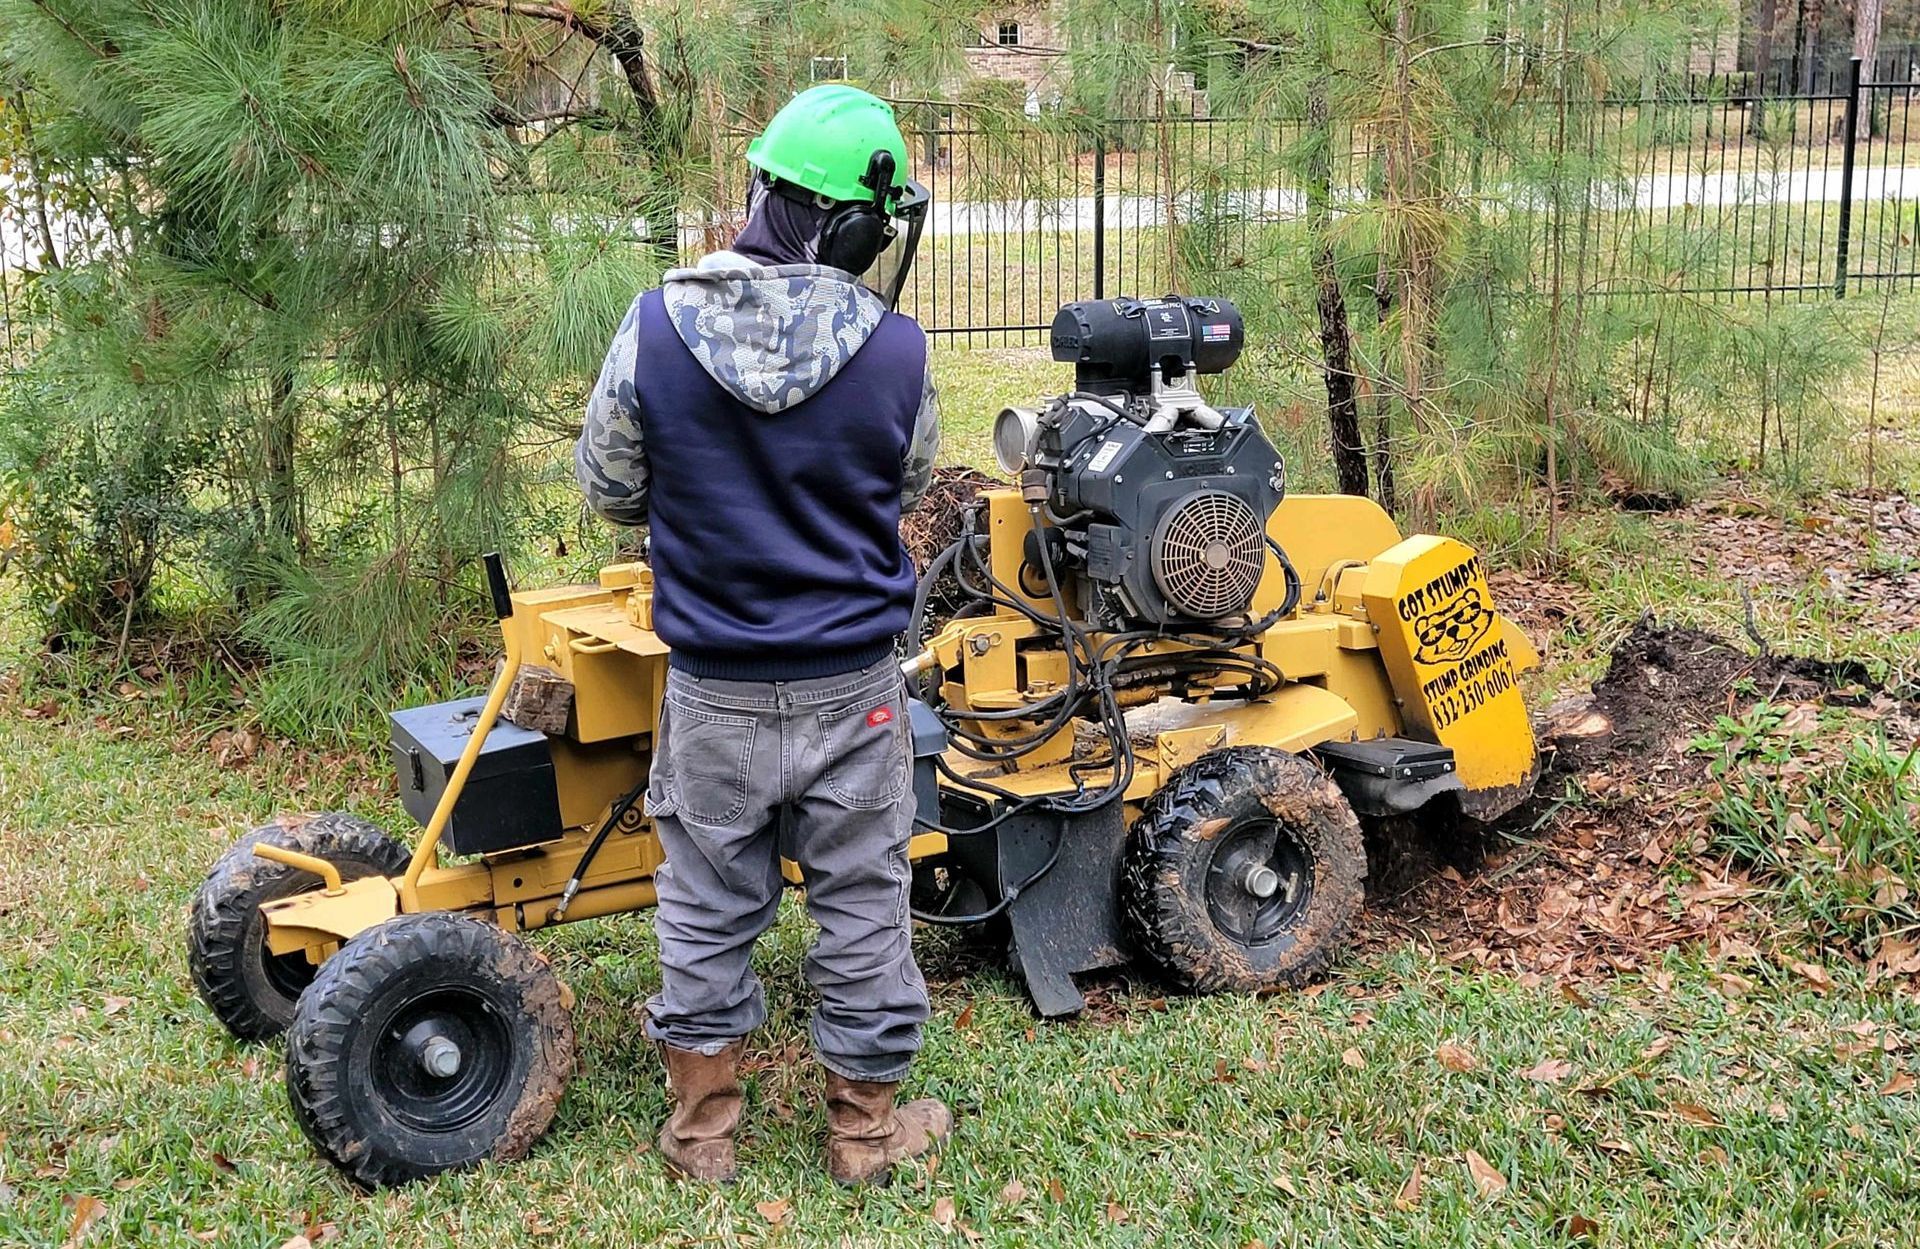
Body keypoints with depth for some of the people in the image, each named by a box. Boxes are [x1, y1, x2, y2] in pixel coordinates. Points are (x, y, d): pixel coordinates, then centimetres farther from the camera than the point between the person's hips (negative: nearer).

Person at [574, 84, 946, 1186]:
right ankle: (867, 1126, 29)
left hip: (715, 691, 1)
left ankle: (703, 1127, 30)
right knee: (863, 905, 15)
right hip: (853, 686, -1)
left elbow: (608, 489, 0)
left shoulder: (655, 331, -13)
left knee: (708, 907, 16)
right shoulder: (896, 351, -14)